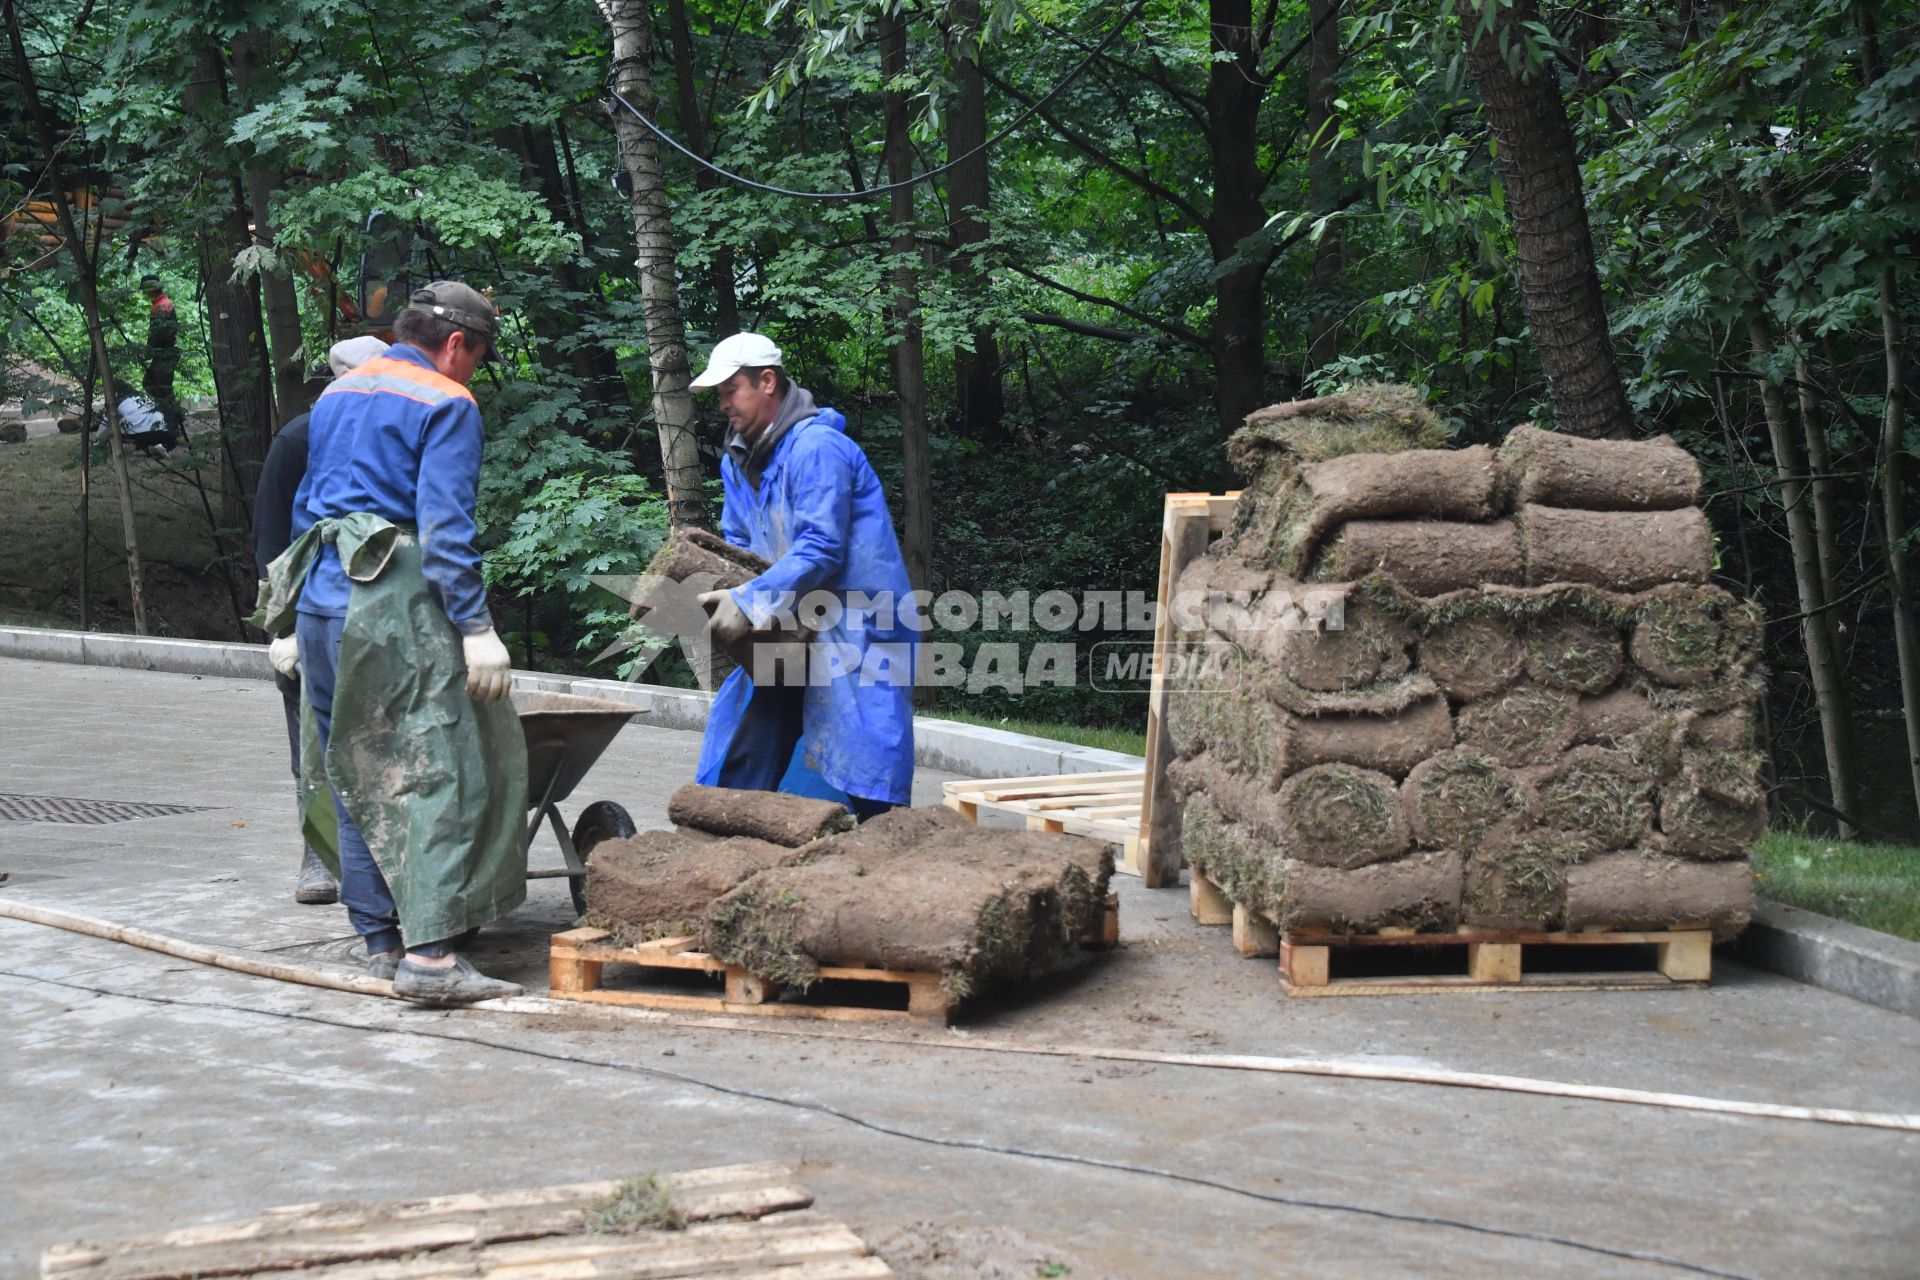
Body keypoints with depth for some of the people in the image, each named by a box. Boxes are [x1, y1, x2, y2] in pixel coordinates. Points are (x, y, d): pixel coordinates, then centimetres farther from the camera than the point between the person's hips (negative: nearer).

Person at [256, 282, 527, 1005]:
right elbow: (445, 525, -13)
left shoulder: (335, 396, 22)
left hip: (319, 594, 8)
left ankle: (381, 942, 16)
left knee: (355, 777, 12)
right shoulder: (446, 404, -3)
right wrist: (476, 627, -14)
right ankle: (430, 953, -17)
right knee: (439, 771, -9)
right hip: (395, 599, -8)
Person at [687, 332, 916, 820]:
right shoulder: (739, 460, 12)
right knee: (739, 752, 6)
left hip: (855, 628, -9)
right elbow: (737, 545, 19)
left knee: (865, 765, -8)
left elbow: (821, 548, -23)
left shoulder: (816, 447, -17)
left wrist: (751, 600, -27)